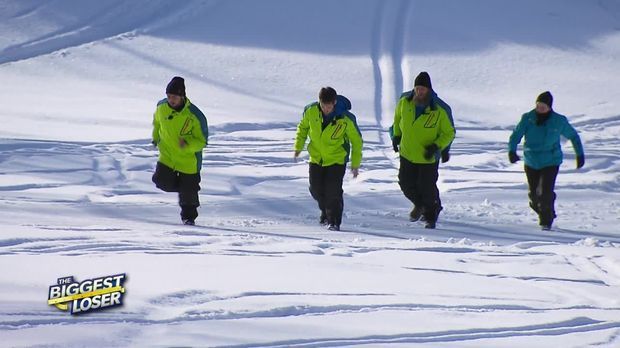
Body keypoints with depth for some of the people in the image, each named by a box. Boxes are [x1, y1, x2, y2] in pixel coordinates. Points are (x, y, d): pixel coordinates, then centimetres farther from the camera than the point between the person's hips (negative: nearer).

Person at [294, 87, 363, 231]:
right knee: (316, 190, 8)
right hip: (316, 158, 4)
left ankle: (334, 221, 0)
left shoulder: (345, 119, -22)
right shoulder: (311, 111, -15)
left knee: (333, 192, -14)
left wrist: (355, 164, -4)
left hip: (337, 160, -4)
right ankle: (326, 211, 35)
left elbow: (356, 141, -7)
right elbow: (302, 127, 8)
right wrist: (298, 146, 3)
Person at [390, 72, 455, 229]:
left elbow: (449, 133, -8)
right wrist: (396, 136, 11)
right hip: (407, 154, 3)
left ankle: (431, 216, 25)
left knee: (427, 188, 0)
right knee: (406, 184, 6)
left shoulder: (438, 111, -18)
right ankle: (420, 204, 37)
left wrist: (436, 147, -20)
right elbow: (397, 117, 15)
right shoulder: (404, 103, -8)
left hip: (428, 158, -3)